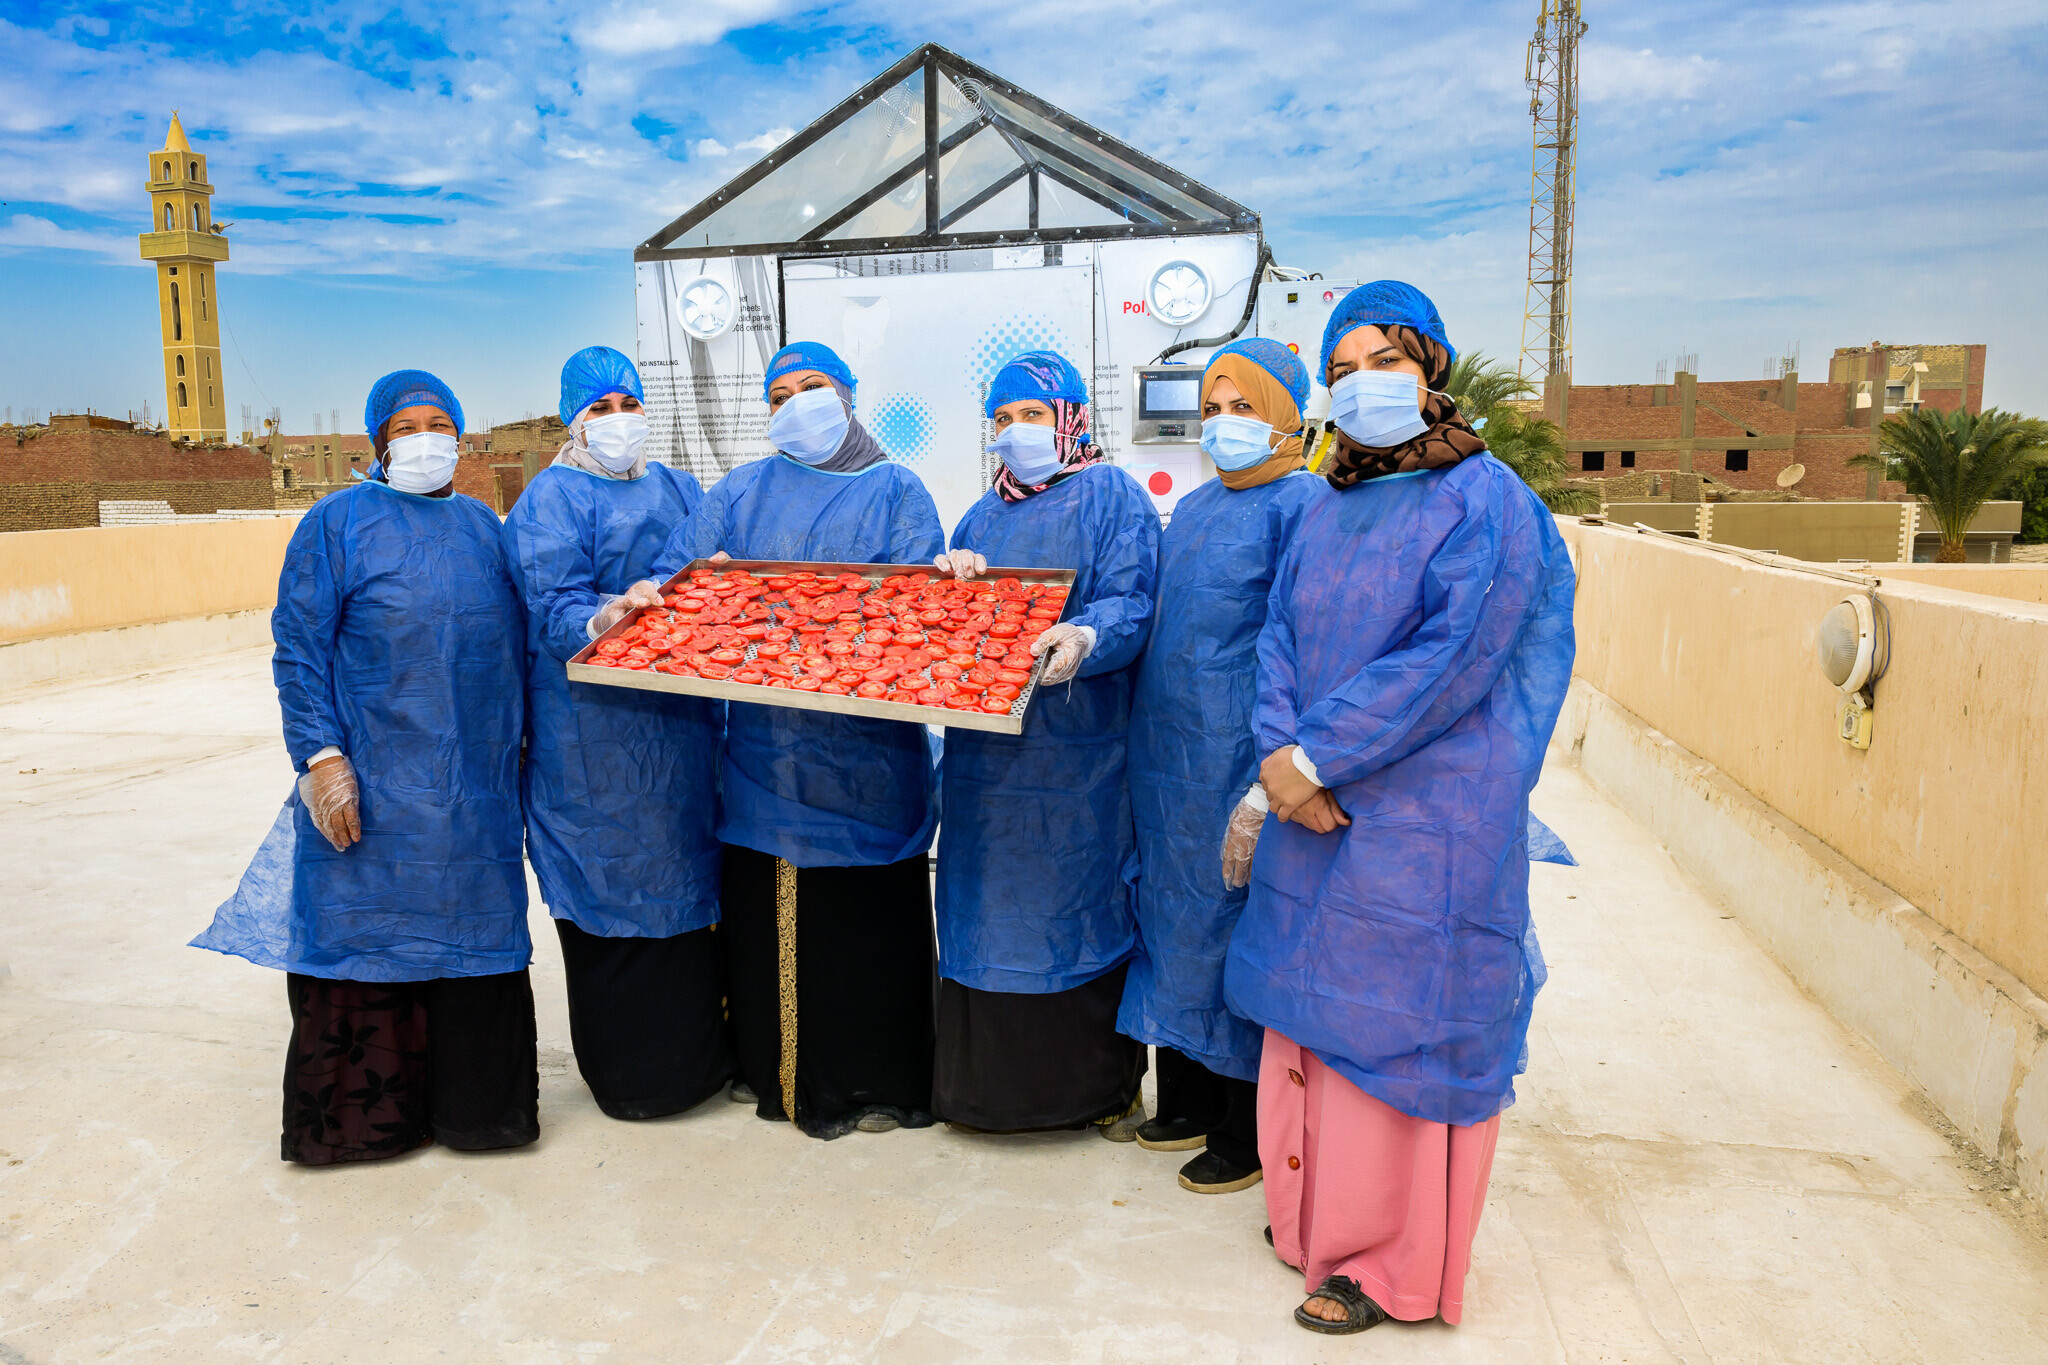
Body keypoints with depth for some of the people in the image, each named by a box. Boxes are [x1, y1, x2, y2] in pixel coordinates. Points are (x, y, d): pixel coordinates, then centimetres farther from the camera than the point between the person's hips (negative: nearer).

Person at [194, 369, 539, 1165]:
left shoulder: (483, 527, 13)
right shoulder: (338, 523, 0)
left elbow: (516, 644, 17)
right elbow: (299, 650, -6)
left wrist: (516, 744, 12)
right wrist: (320, 756, -15)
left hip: (475, 786, 4)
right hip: (371, 784, -4)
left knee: (472, 935, 10)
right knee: (365, 929, 3)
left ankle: (475, 1103, 23)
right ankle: (358, 1115, 18)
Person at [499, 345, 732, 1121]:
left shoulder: (679, 491, 18)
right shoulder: (551, 500, -2)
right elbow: (554, 605, -14)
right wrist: (599, 621, -33)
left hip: (681, 719, 6)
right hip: (594, 730, -6)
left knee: (687, 872, 10)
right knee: (614, 878, -1)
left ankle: (694, 1049, 25)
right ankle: (631, 1073, 14)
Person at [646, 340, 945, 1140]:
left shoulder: (895, 491, 7)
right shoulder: (742, 492, 15)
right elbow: (675, 577, 9)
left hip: (865, 748, -2)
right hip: (764, 743, 3)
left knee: (867, 919, 2)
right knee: (762, 913, 7)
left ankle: (875, 1083, 18)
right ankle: (771, 1067, 26)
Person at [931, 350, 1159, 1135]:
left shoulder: (1113, 498, 1)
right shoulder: (983, 517, 20)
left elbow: (1131, 603, -12)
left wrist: (1085, 638, -33)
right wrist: (951, 580, -6)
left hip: (1074, 752, -5)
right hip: (986, 751, 6)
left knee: (1080, 901, 0)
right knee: (986, 908, 9)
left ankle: (1101, 1083, 15)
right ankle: (990, 1077, 22)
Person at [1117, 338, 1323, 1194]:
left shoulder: (1303, 503, -9)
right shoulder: (1194, 507, 15)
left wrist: (1265, 789, -21)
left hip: (1236, 760, -7)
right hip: (1167, 754, 8)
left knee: (1236, 920, 2)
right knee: (1174, 918, 15)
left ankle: (1249, 1132, 19)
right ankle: (1188, 1100, 32)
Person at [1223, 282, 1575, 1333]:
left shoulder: (1484, 501, -10)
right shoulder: (1329, 508, 12)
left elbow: (1451, 658, -19)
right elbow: (1281, 635, 8)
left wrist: (1316, 757, -18)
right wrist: (1279, 753, -10)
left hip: (1423, 821, -7)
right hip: (1315, 810, 7)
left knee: (1394, 1023, 2)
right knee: (1314, 1010, 15)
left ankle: (1390, 1264, 20)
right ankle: (1314, 1209, 35)